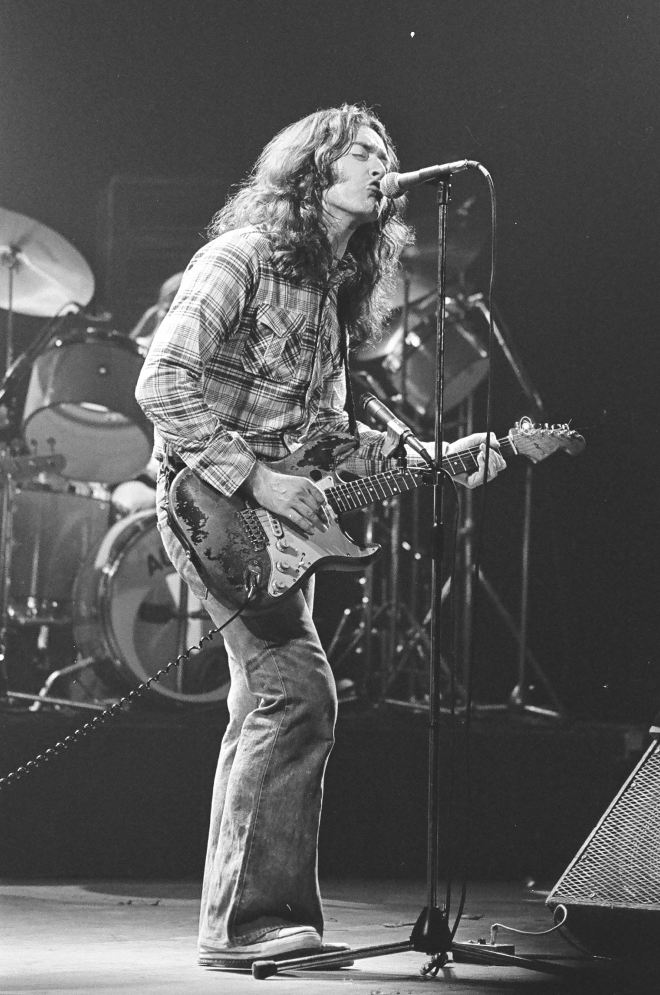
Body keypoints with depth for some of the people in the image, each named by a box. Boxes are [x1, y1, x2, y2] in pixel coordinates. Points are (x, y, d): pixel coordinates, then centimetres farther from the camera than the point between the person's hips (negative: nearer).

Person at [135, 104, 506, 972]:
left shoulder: (336, 287, 17)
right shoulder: (242, 258, -10)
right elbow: (162, 384, -19)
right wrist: (255, 479, -23)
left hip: (280, 518, 9)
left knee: (266, 712, 10)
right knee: (299, 690, -17)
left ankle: (241, 921, 17)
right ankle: (253, 920, -14)